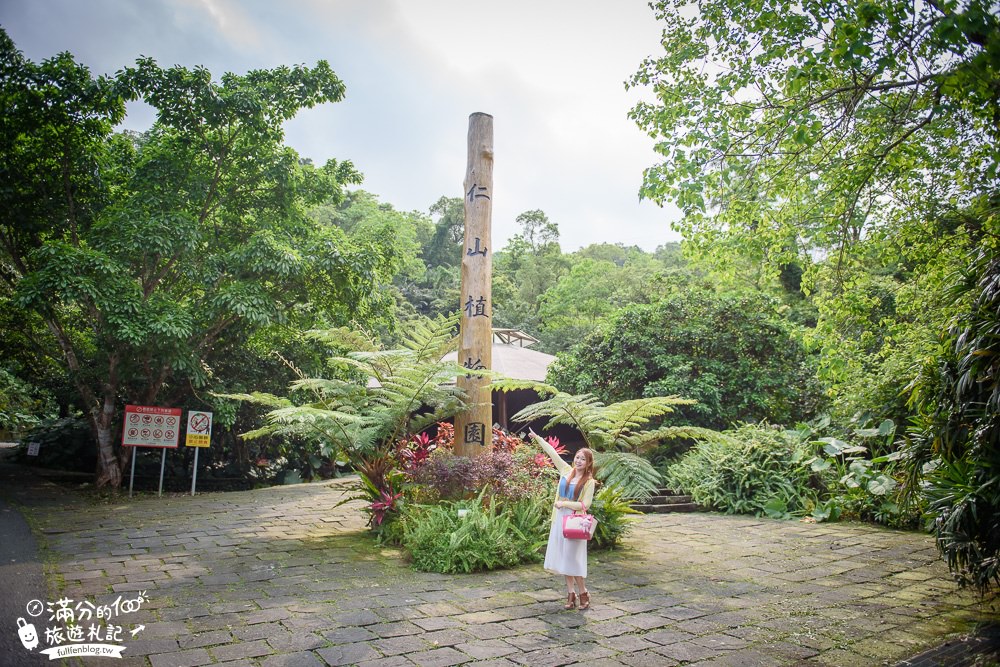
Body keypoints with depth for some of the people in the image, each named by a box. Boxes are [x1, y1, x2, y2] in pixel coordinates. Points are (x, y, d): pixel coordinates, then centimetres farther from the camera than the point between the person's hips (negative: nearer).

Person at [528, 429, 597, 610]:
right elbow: (552, 453, 7)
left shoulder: (589, 482, -6)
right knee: (564, 558, 7)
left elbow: (585, 504, -12)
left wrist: (564, 503, -16)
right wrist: (537, 438, 10)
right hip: (560, 519, 5)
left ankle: (583, 593, 14)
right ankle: (571, 593, 16)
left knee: (573, 559, -3)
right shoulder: (566, 471, 5)